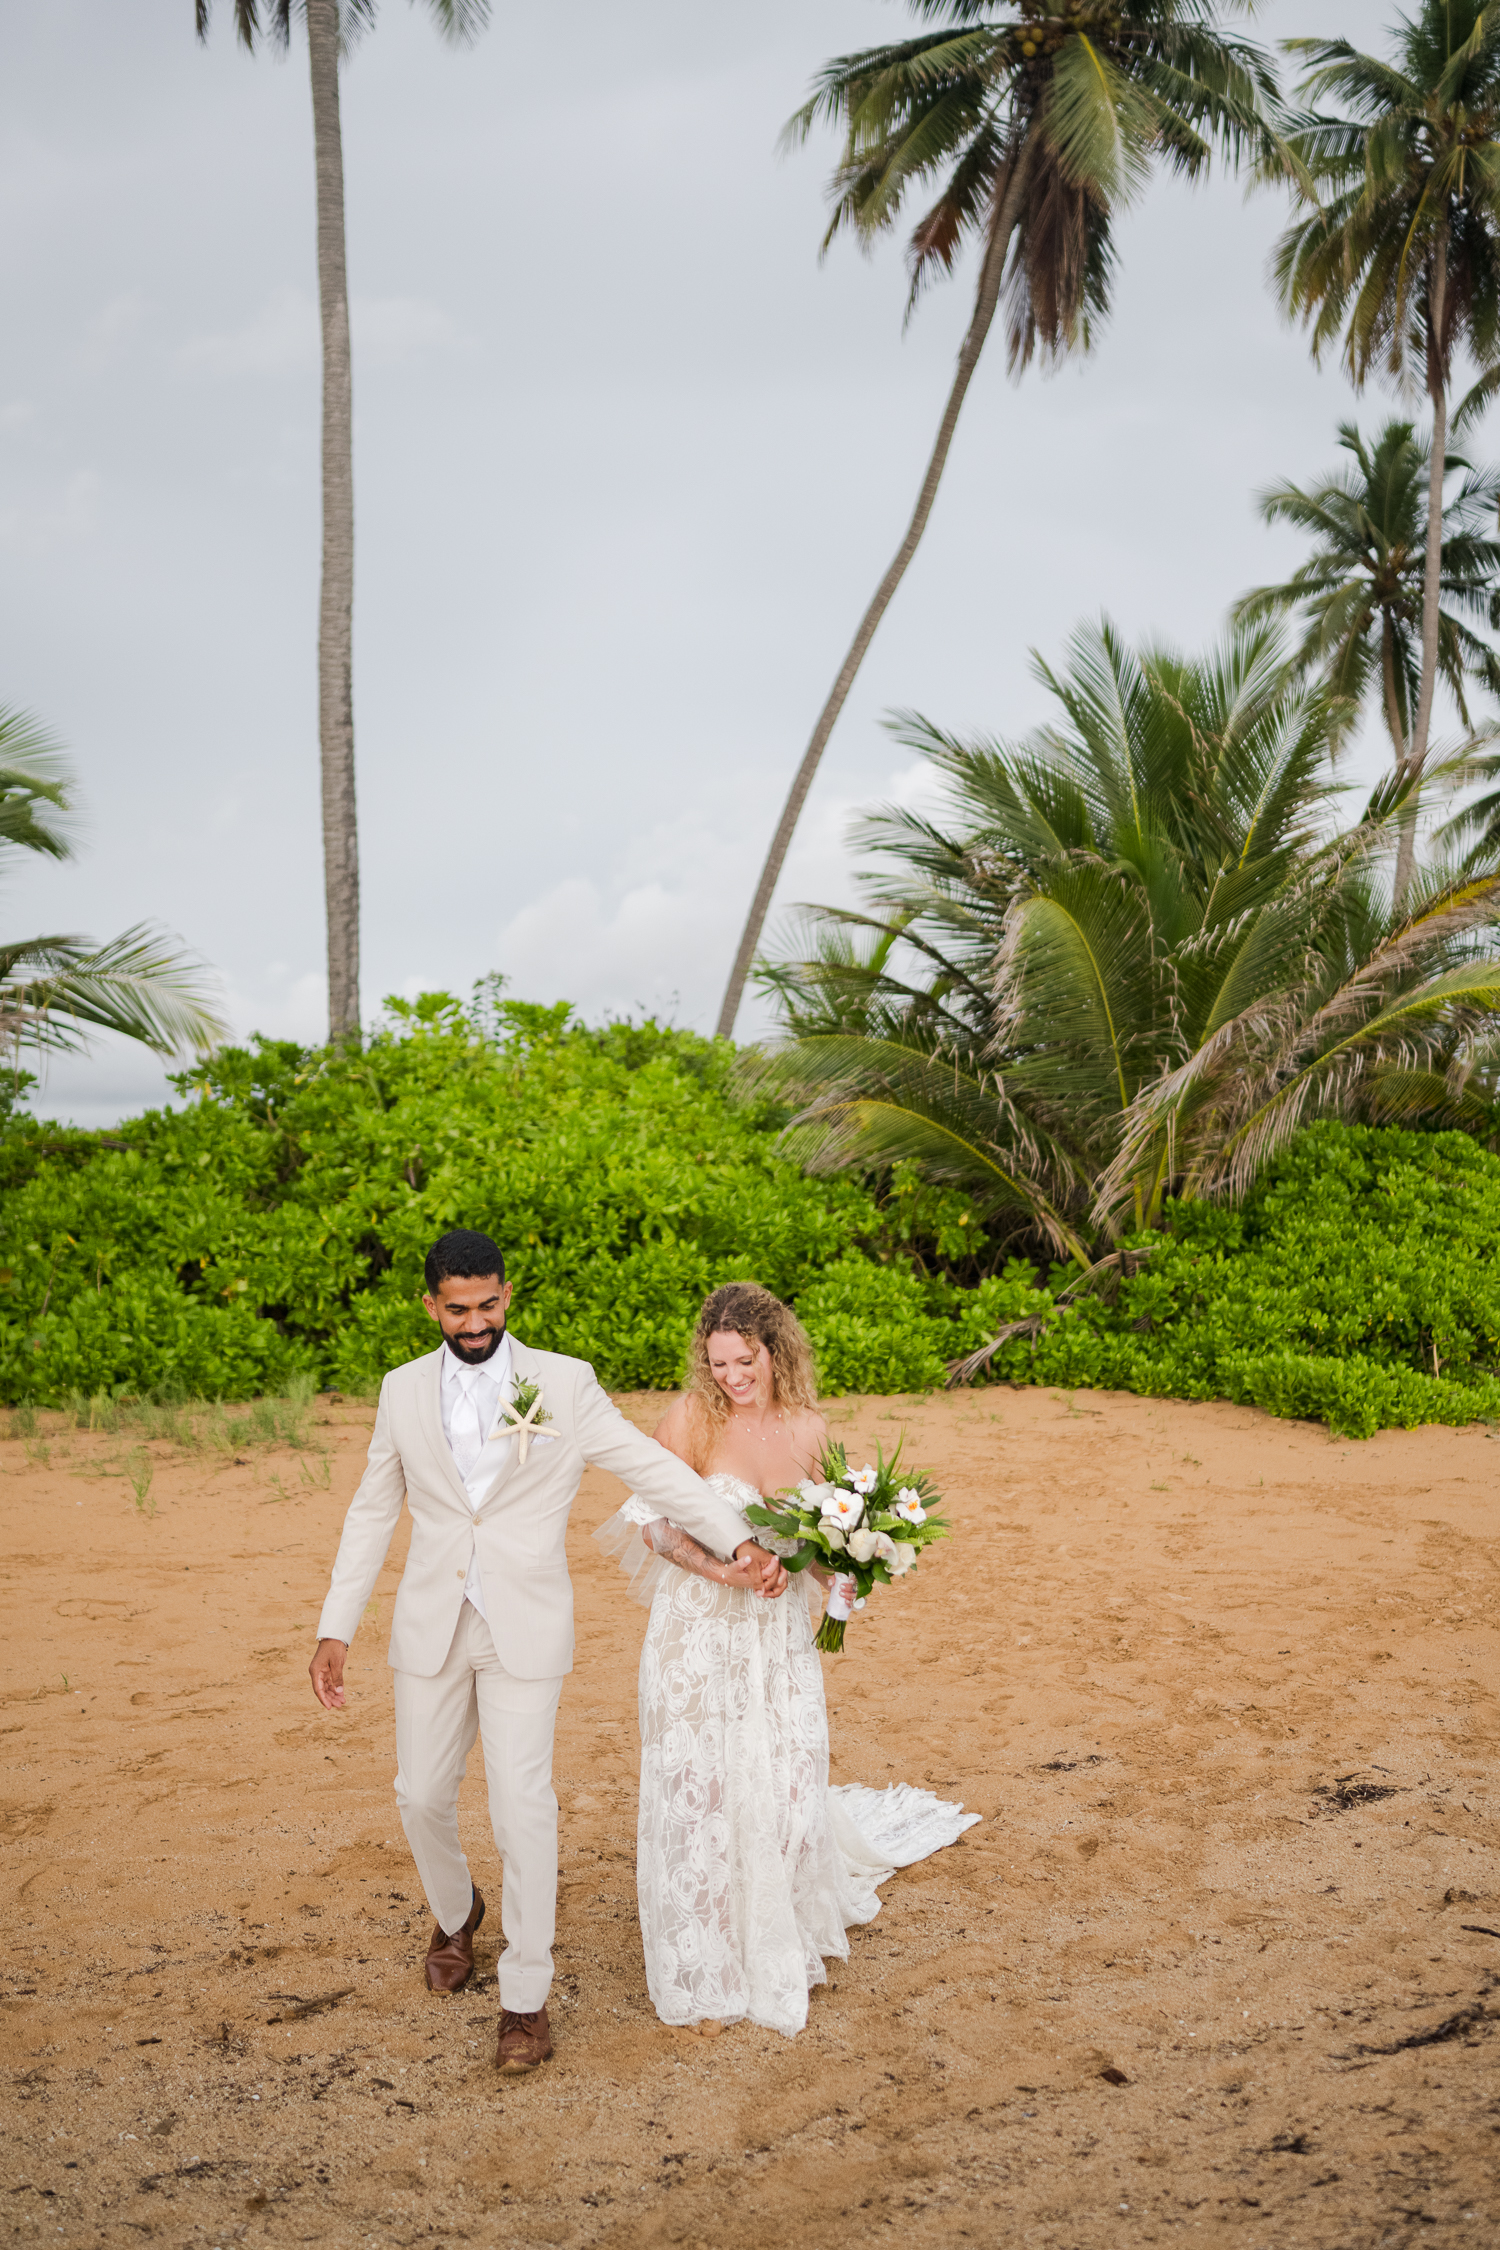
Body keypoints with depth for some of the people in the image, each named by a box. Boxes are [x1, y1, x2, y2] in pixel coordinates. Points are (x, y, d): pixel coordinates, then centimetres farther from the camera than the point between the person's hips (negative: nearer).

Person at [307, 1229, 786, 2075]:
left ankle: (527, 1997, 13)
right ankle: (457, 1914, 44)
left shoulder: (565, 1382, -6)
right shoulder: (404, 1390, 3)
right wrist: (335, 1630, 5)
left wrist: (738, 1540, -17)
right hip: (432, 1626, 3)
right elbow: (373, 1514, 9)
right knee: (423, 1796, 12)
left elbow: (655, 1467, -7)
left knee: (524, 1808, -4)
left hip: (525, 1631, -3)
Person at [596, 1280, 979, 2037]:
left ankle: (780, 1944, 38)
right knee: (699, 1790, 3)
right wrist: (720, 1567, -24)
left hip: (778, 1634, 3)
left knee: (782, 1785, 9)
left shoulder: (809, 1430, 0)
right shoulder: (691, 1417, -12)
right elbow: (656, 1524, -10)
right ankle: (706, 1970, 23)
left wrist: (835, 1576, -8)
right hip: (699, 1631, -3)